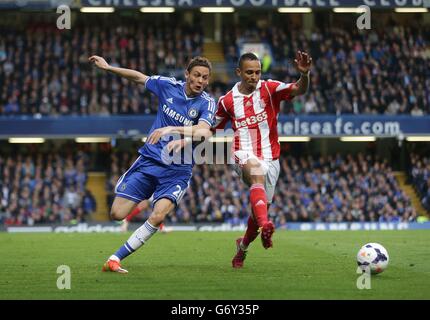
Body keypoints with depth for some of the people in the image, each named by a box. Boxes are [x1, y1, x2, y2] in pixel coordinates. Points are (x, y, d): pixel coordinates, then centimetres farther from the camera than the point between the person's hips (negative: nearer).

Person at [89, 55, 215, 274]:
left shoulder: (207, 103, -9)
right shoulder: (168, 86, 0)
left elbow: (203, 131, -28)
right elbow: (139, 77, 17)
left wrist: (171, 129, -40)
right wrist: (108, 68, 13)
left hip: (177, 171, -3)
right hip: (148, 160, 3)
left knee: (157, 217, -25)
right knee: (117, 214, -4)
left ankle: (115, 258, -13)